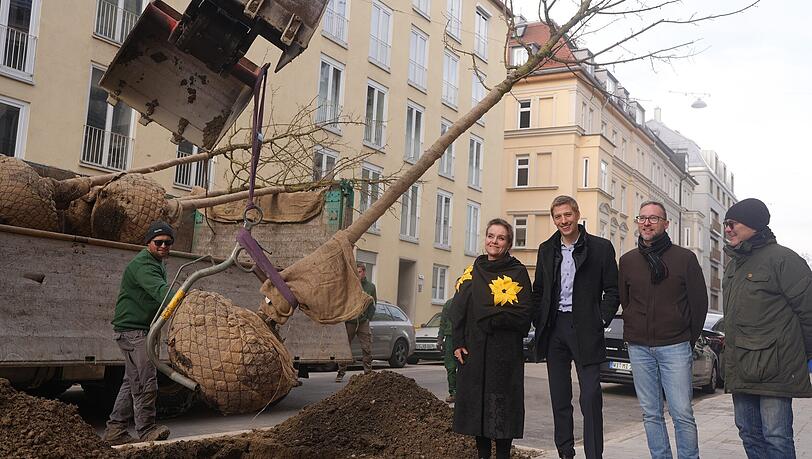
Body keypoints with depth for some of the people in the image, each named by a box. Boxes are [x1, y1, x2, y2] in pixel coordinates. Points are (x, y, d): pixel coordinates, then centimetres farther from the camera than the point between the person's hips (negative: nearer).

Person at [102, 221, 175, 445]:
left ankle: (114, 430, 21)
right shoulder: (142, 264, -18)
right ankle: (146, 430, -4)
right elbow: (159, 289, -36)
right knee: (146, 381, -11)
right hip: (131, 329, -10)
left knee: (133, 381, 13)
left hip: (143, 330, 10)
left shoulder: (158, 264, 18)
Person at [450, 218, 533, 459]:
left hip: (505, 351, -3)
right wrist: (458, 343, -2)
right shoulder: (472, 272, 11)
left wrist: (488, 316, -13)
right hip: (473, 349, 4)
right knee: (476, 402, 6)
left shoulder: (518, 272, 0)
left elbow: (523, 314, -8)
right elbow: (457, 311, 8)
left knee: (502, 404, 0)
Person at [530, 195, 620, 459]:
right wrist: (540, 324, 5)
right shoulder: (546, 250, 11)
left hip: (585, 329, -4)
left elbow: (612, 290, 1)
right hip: (554, 328, 4)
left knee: (591, 397, -7)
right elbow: (538, 291, 16)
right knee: (559, 398, 9)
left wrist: (601, 321, -9)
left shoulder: (601, 248, -1)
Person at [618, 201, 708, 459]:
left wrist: (689, 339, 6)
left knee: (682, 414, -5)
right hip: (638, 348, 3)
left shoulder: (685, 258, 1)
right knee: (651, 414, 6)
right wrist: (634, 333, 12)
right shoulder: (628, 260, 10)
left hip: (675, 348, -3)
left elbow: (699, 302, 4)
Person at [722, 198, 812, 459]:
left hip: (774, 368, -9)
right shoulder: (733, 265, 18)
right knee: (749, 434, 14)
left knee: (776, 437, -5)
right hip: (740, 368, 9)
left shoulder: (782, 259, -9)